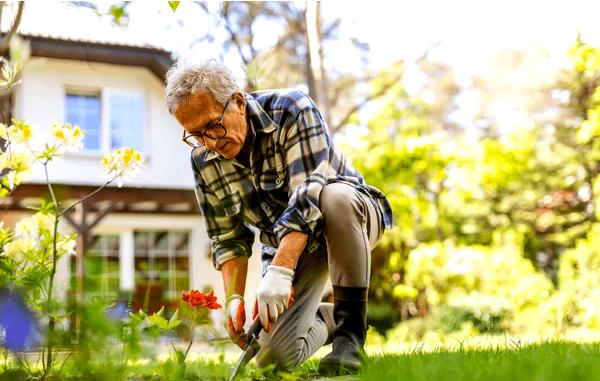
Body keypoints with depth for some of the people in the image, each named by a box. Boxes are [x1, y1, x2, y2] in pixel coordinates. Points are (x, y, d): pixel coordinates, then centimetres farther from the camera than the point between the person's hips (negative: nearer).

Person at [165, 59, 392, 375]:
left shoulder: (293, 111, -24)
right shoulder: (204, 161, -8)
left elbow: (308, 197, -35)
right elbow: (227, 238, -1)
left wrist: (279, 271, -45)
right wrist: (234, 298, -17)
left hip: (352, 217, -4)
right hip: (288, 246, 4)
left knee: (335, 196, -41)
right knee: (274, 356, -14)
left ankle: (351, 325, -26)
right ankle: (327, 320, 20)